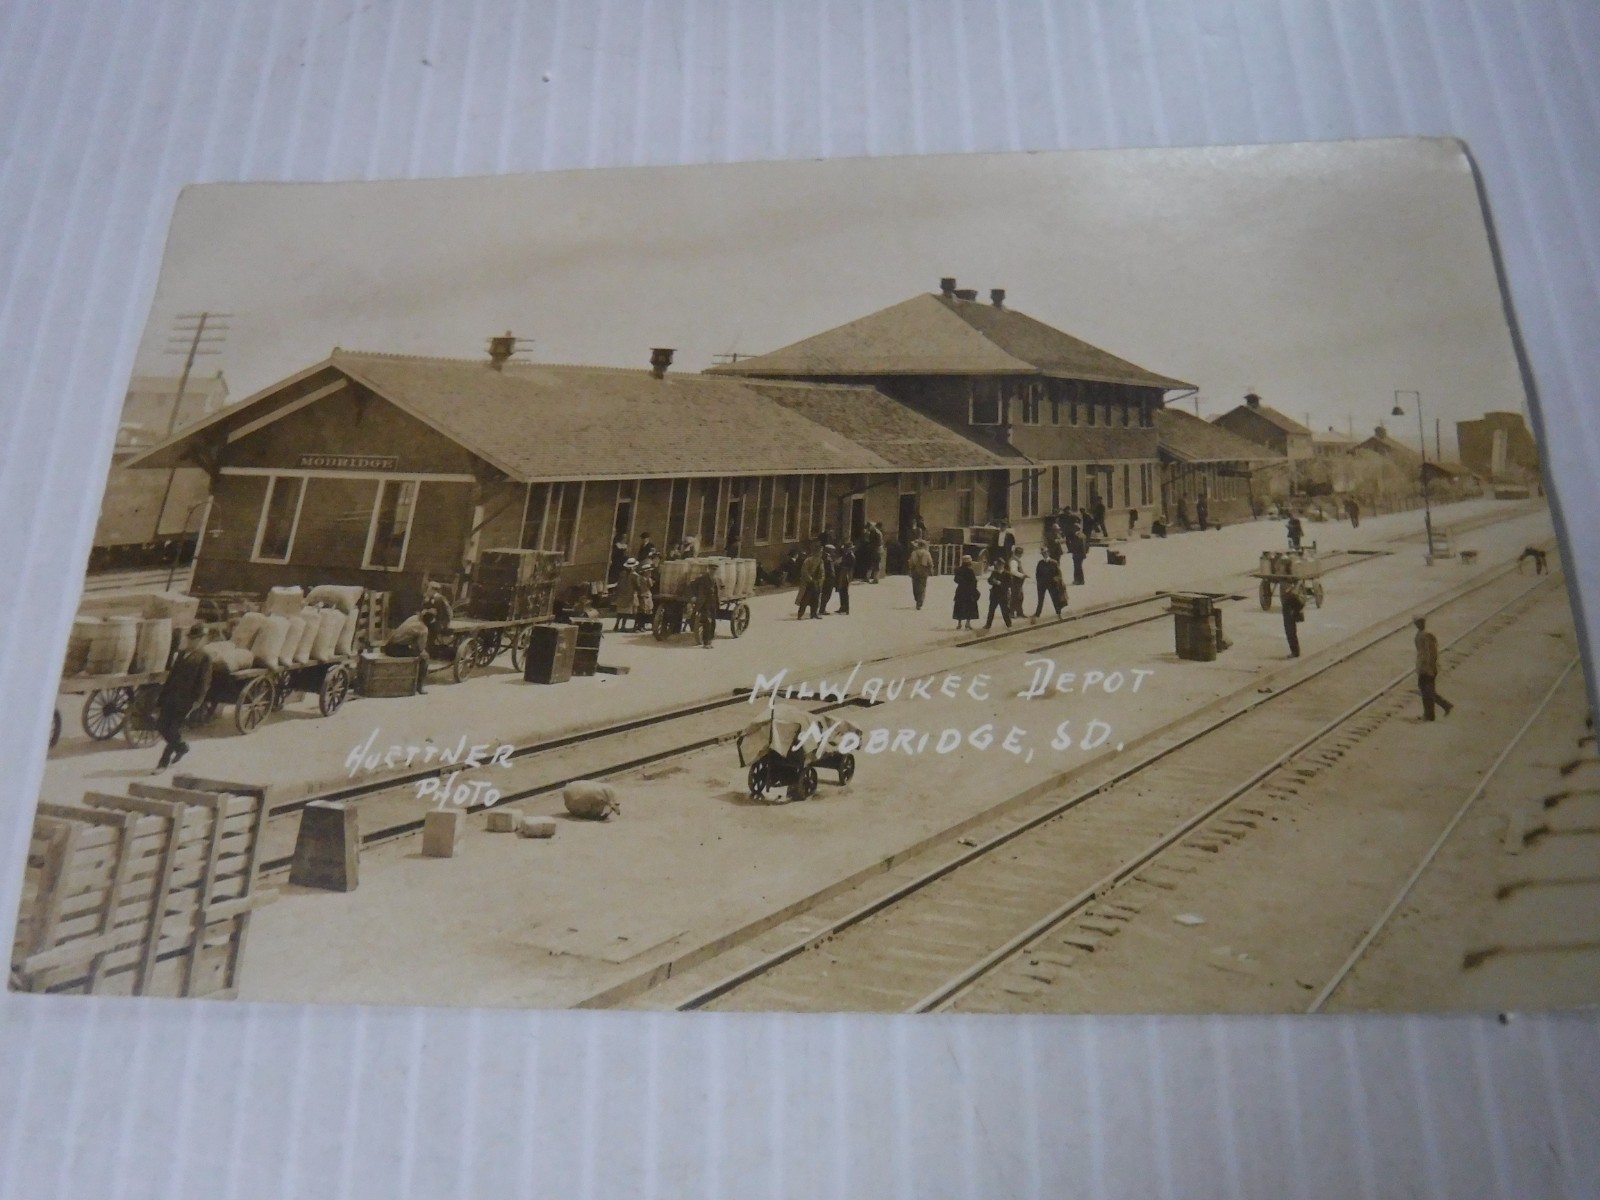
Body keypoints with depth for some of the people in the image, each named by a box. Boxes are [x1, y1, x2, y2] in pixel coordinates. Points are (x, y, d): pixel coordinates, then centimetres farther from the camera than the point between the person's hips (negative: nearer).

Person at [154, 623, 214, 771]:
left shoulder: (203, 658, -6)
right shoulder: (181, 654, 14)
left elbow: (204, 683, -10)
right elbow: (171, 676, 18)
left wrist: (196, 702, -19)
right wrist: (161, 699, 15)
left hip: (185, 701, -7)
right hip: (171, 697, 7)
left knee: (174, 731, -5)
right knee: (161, 726, 6)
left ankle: (164, 762, 8)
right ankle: (181, 747, 29)